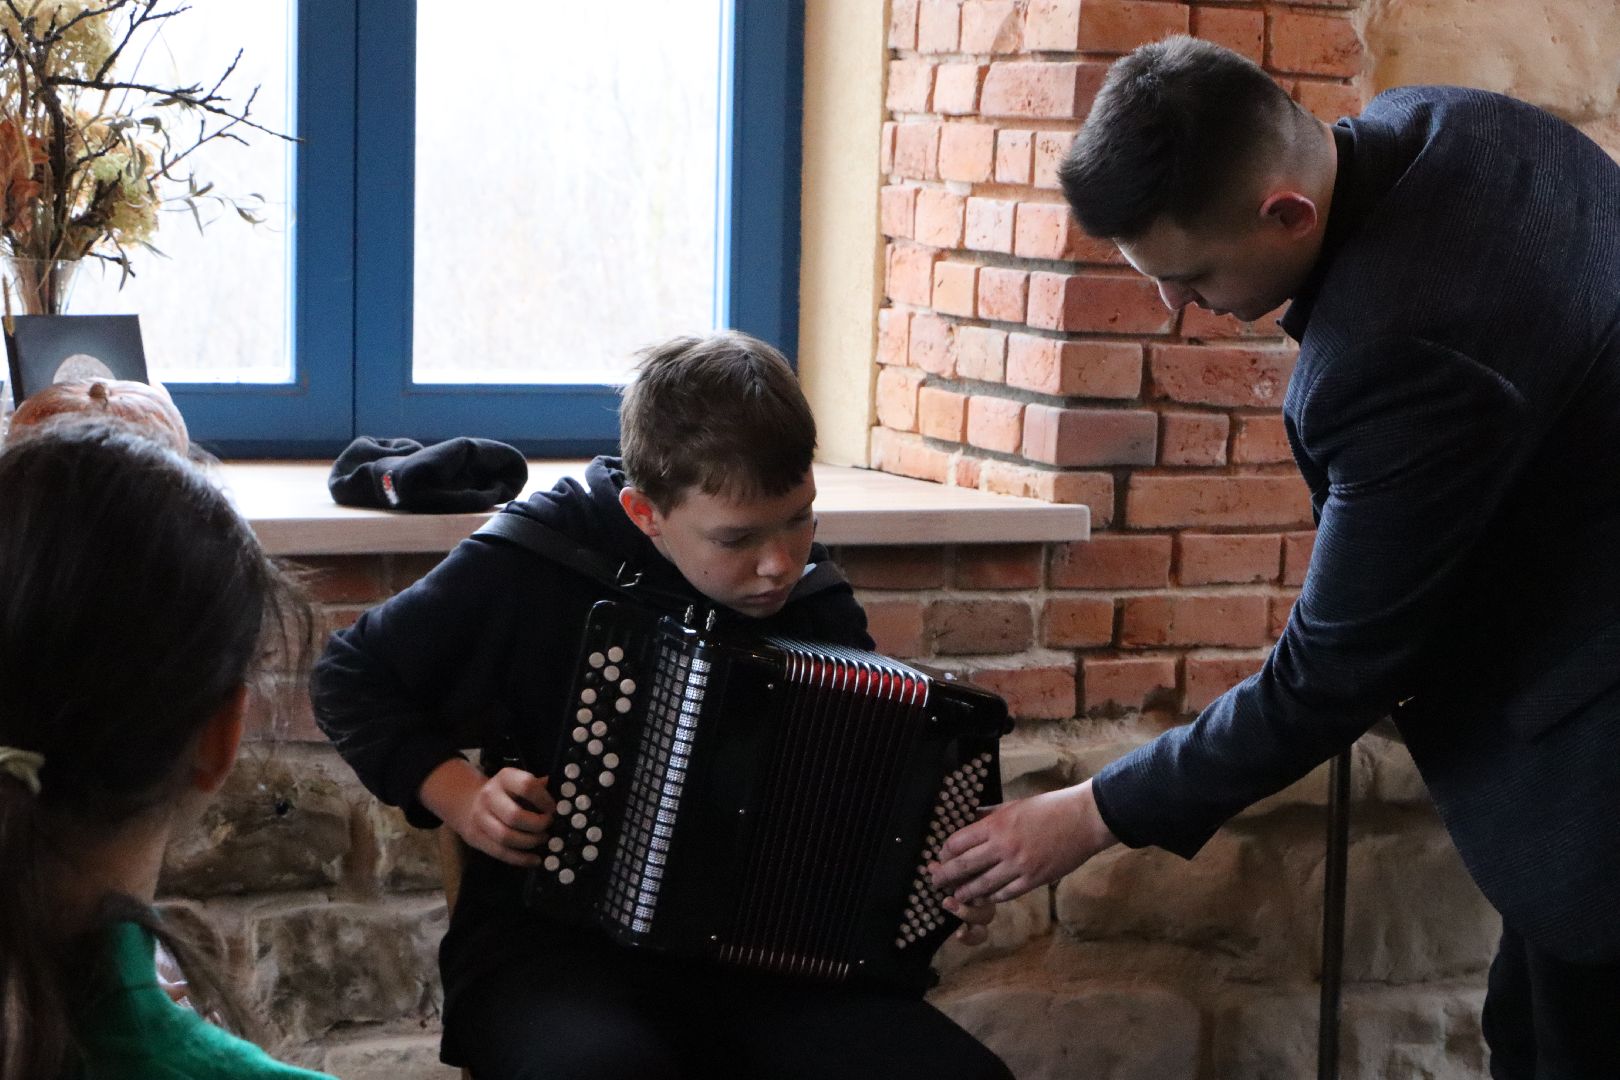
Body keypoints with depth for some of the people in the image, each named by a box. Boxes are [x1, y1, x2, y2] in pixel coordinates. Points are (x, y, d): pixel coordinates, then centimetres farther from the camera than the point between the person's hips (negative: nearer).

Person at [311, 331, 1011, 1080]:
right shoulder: (535, 565, -7)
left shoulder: (816, 604, 5)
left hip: (755, 959, 4)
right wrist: (454, 791, -10)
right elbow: (350, 679, 6)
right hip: (551, 942, -3)